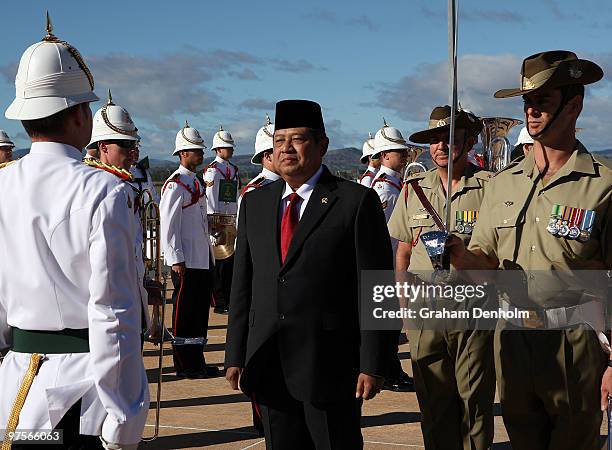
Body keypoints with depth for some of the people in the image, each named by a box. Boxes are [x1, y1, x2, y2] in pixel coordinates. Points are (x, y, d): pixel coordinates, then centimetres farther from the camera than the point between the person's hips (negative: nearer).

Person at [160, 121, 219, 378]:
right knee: (185, 312, -2)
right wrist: (176, 260, -20)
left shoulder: (195, 183, 16)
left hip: (203, 260, 9)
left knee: (200, 310, 13)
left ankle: (196, 361, 22)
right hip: (187, 261, -9)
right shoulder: (176, 185, -13)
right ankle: (186, 366, 6)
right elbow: (168, 225, -17)